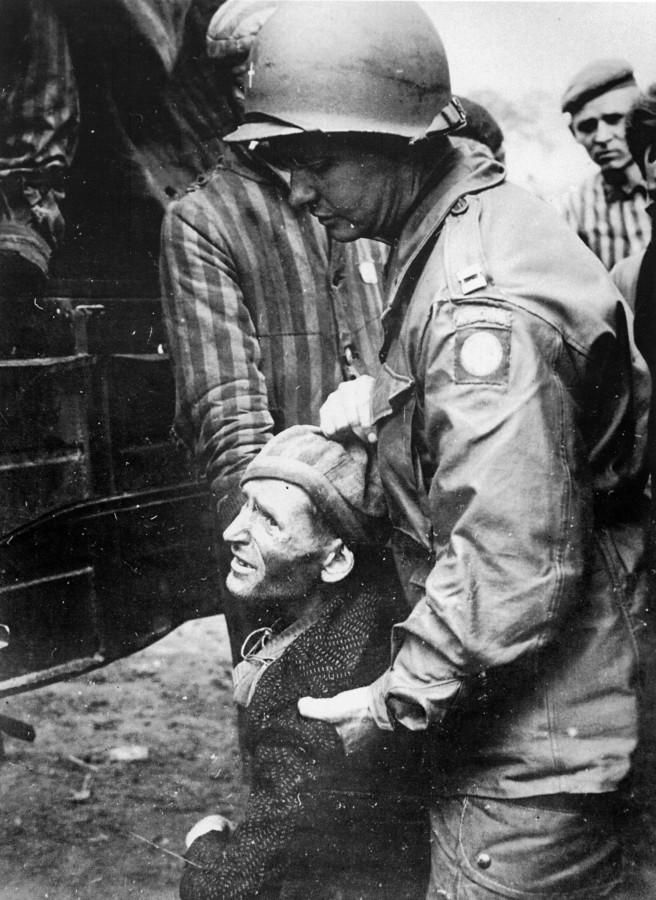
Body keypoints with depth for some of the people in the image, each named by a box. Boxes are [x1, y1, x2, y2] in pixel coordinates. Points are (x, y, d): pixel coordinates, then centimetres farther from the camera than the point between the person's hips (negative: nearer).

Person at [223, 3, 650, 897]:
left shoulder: (484, 308, -28)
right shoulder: (478, 213, 3)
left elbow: (513, 566, -31)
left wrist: (397, 700, -17)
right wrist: (381, 394, 0)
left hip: (530, 730, -9)